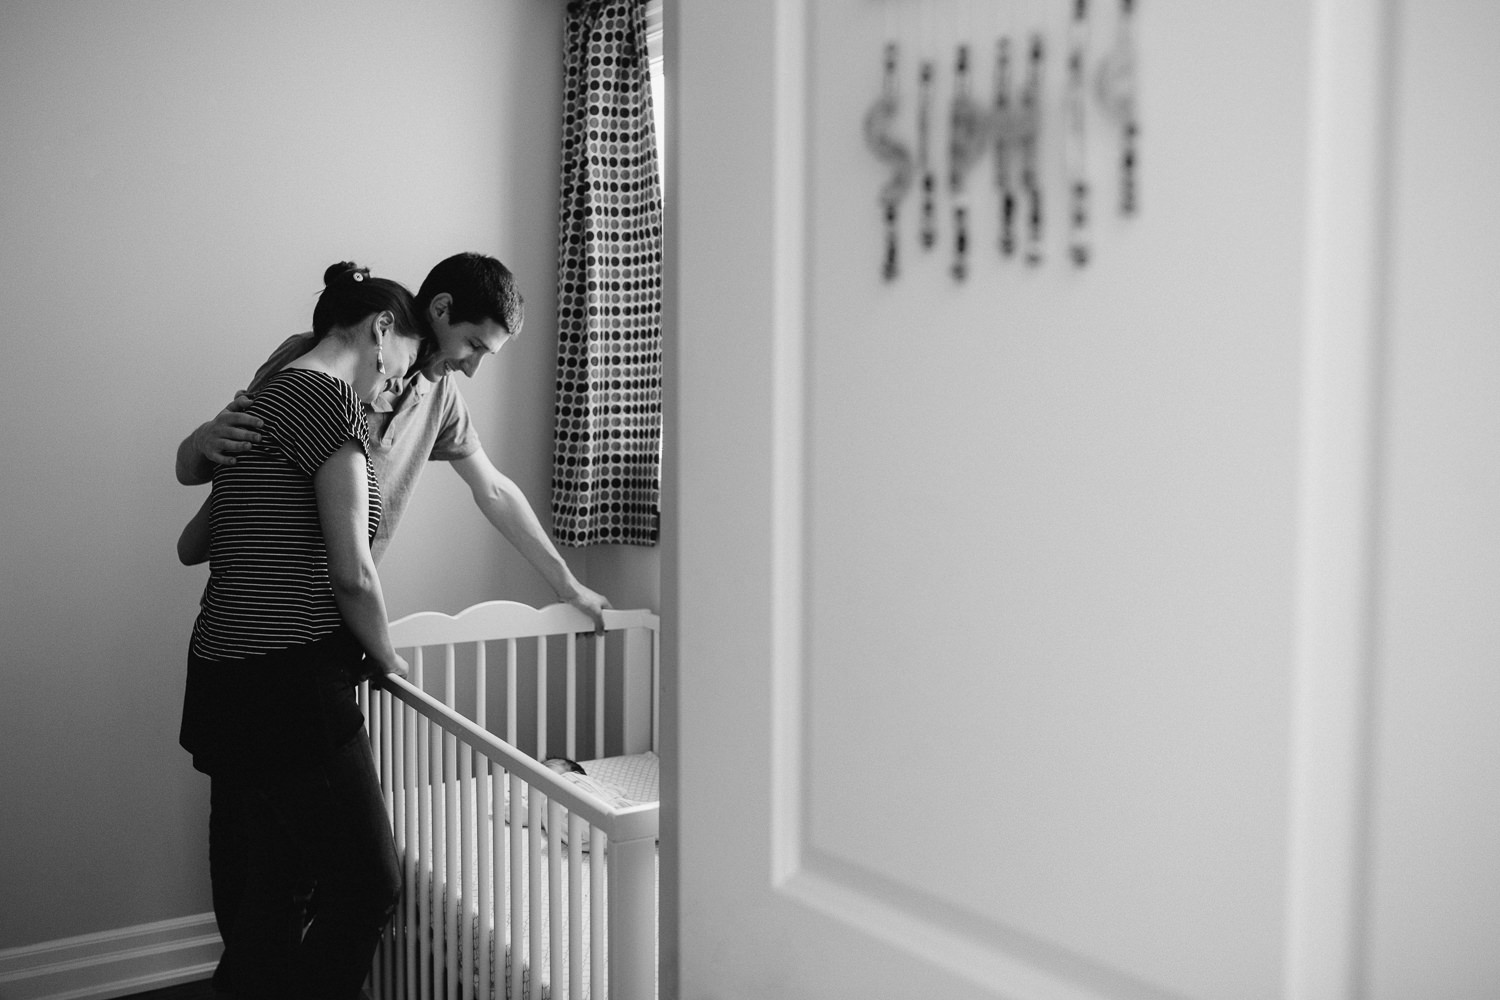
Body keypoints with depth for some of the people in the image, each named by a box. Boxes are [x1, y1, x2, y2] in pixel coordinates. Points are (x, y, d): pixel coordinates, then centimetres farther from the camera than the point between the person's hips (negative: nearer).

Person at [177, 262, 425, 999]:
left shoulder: (266, 398, 17)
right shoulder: (332, 400, -11)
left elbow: (191, 546, 25)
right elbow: (352, 572, -15)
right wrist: (387, 657, 1)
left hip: (225, 682, 9)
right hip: (289, 684, -9)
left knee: (262, 893, 17)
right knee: (369, 885, 2)